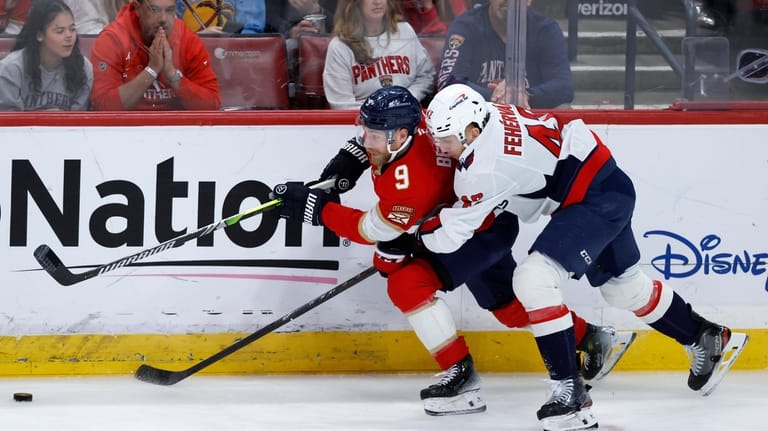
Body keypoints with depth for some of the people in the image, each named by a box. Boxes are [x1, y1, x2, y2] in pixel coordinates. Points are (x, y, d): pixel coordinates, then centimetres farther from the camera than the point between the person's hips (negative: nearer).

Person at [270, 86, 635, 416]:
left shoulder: (414, 180, -39)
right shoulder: (396, 130, -17)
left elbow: (372, 230, -29)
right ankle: (593, 339, 38)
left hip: (485, 230, -10)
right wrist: (352, 157, -3)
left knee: (407, 284, -22)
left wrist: (314, 207, -29)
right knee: (507, 304, 22)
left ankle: (462, 376, -16)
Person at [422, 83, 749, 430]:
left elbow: (448, 235, -19)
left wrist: (414, 233, 0)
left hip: (596, 198, -10)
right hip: (606, 187, 10)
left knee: (534, 279, -22)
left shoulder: (483, 165, -26)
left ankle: (570, 392, -21)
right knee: (623, 285, 26)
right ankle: (708, 340, 47)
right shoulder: (491, 115, -2)